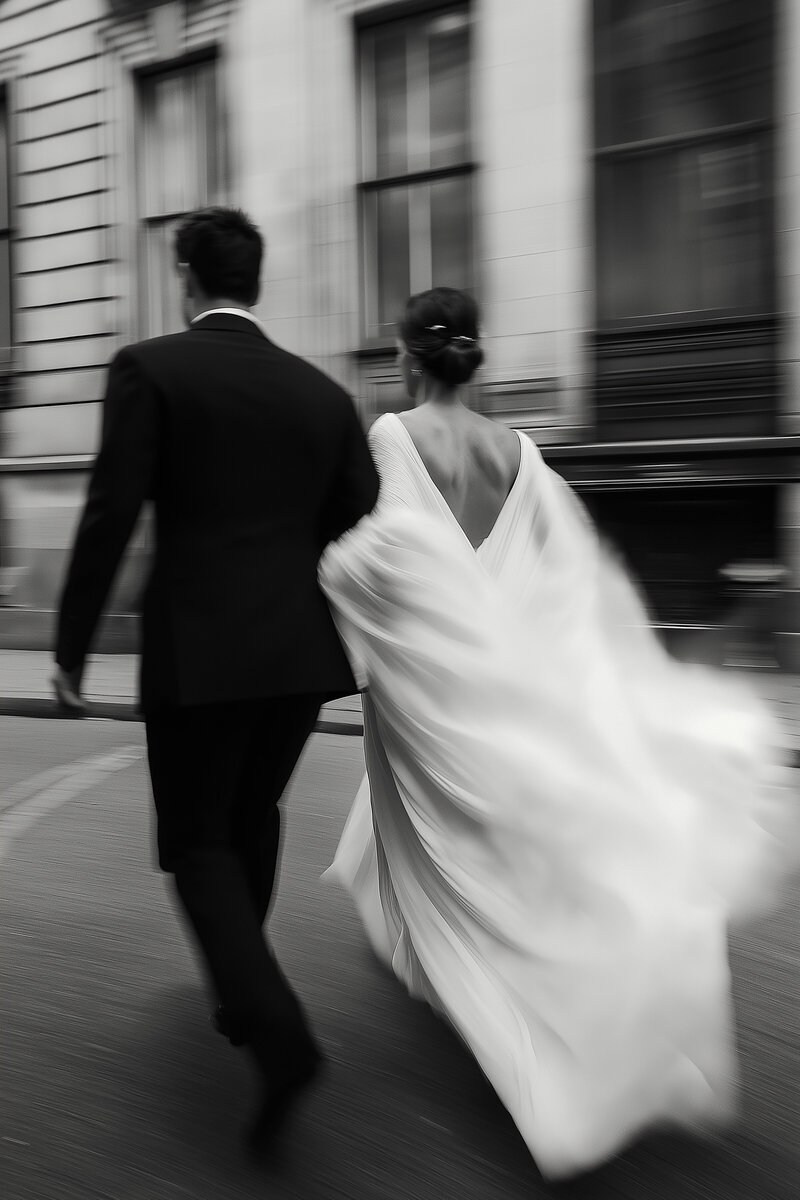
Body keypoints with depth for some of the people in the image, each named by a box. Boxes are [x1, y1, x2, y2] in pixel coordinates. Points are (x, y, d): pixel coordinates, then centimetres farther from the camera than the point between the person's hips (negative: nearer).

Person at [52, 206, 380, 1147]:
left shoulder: (149, 369, -5)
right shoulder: (323, 392, 8)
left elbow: (110, 519, -11)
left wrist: (71, 646, -2)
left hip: (196, 652, -4)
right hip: (302, 650, 5)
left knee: (199, 846, 10)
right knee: (252, 815, 24)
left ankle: (278, 1032, -6)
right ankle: (241, 992, 39)